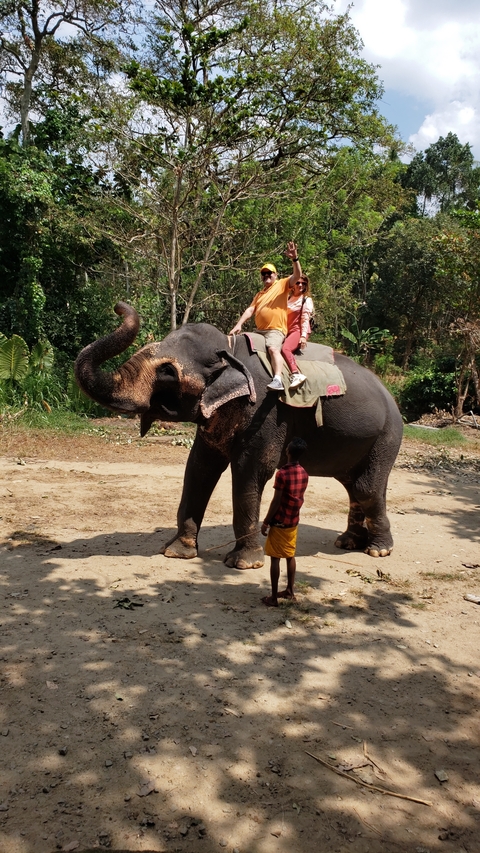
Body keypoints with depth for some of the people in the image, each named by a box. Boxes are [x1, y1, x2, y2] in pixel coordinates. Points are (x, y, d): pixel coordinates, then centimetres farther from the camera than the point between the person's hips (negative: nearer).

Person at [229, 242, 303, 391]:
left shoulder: (282, 285, 8)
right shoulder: (259, 294, 25)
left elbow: (297, 276, -9)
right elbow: (250, 310, 14)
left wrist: (294, 259, -25)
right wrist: (239, 324, -1)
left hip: (275, 329, -8)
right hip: (259, 330, 8)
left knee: (273, 348, -32)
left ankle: (278, 380, -47)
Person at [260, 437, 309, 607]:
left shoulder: (282, 473, -20)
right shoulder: (304, 473, 2)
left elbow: (276, 501, -18)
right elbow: (299, 498, 10)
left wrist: (266, 522, -9)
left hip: (279, 522, -7)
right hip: (293, 521, 7)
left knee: (275, 558, 0)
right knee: (290, 556, 17)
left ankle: (273, 598, 3)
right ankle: (290, 591, 26)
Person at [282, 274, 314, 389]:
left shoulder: (306, 300, 2)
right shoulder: (289, 298, 20)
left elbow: (305, 318, -7)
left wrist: (303, 336, -17)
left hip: (298, 330, -7)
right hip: (288, 331, 7)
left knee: (285, 348, -31)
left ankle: (296, 374, -37)